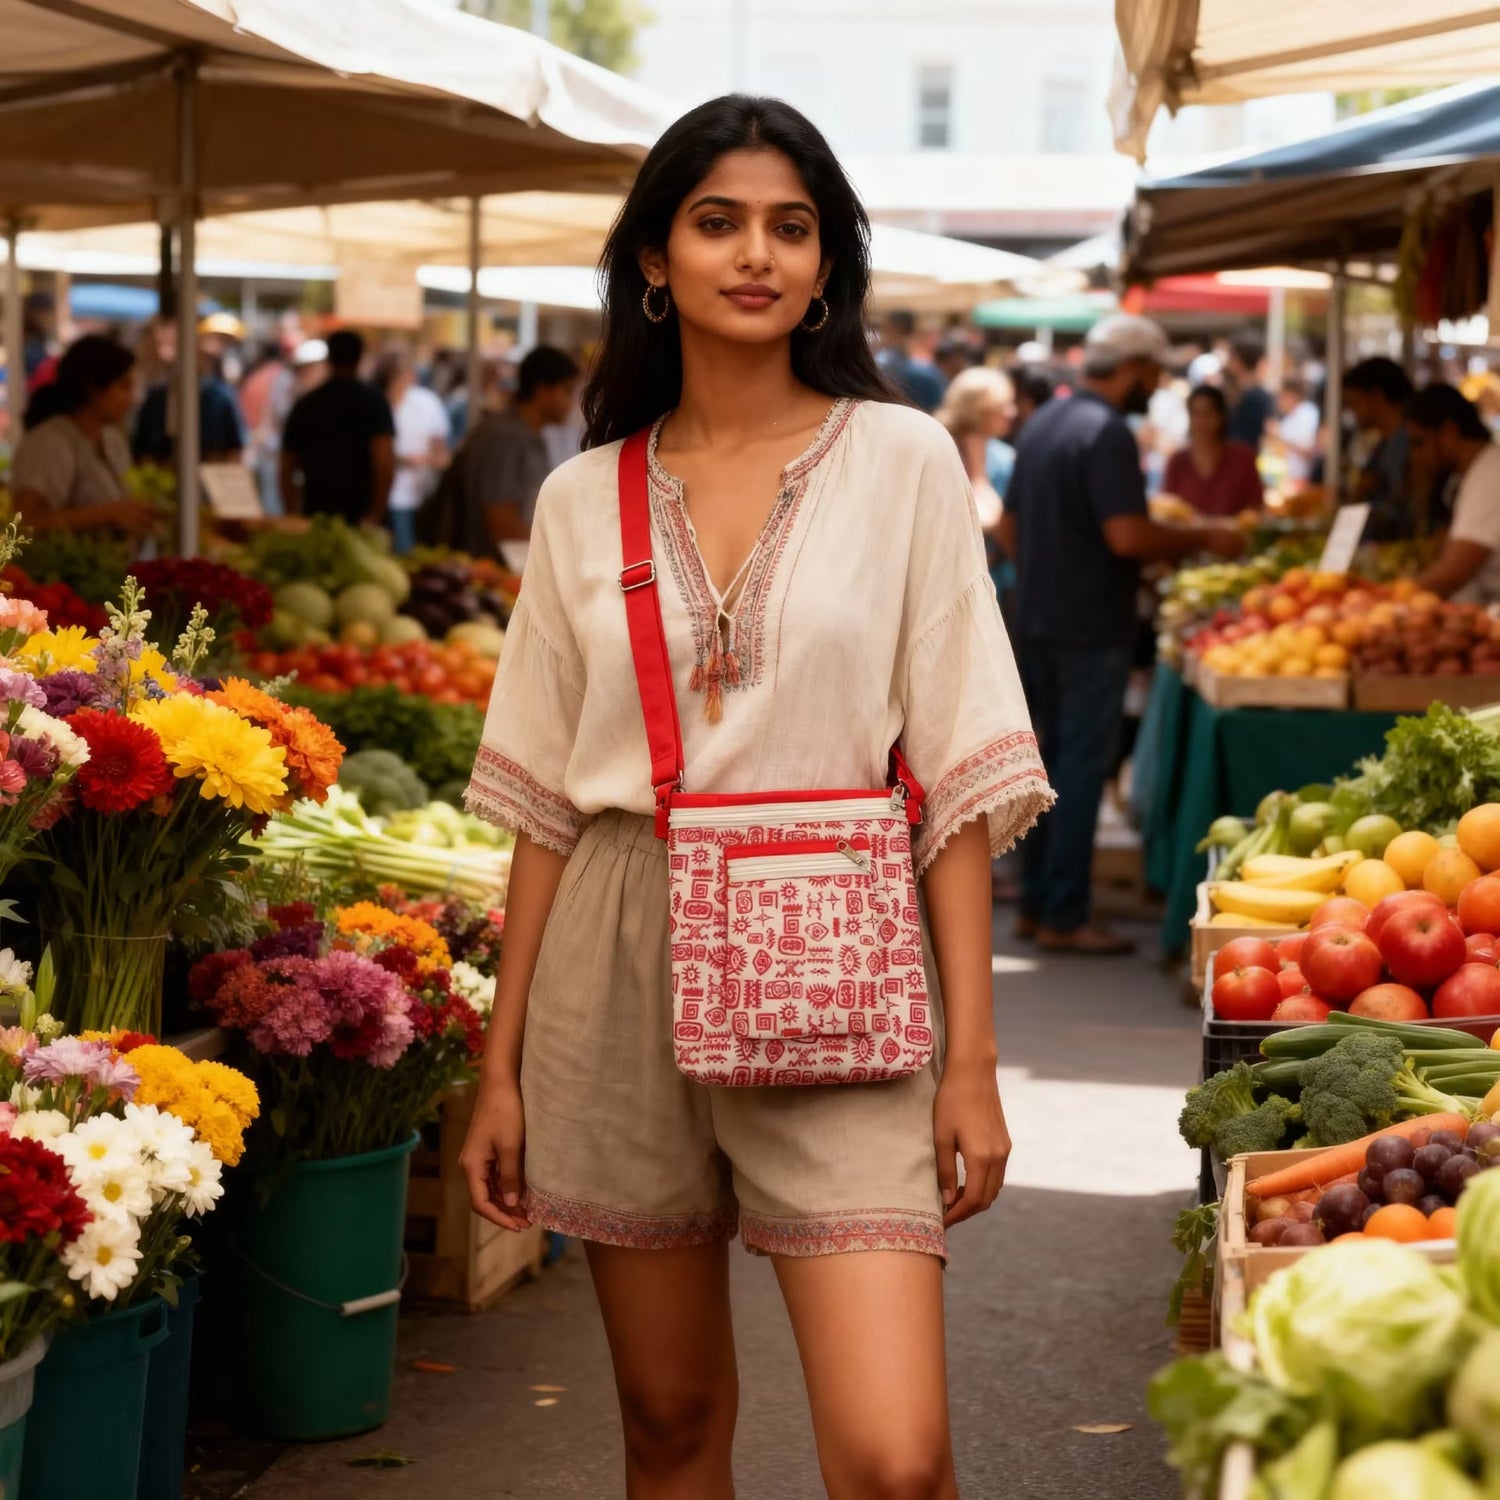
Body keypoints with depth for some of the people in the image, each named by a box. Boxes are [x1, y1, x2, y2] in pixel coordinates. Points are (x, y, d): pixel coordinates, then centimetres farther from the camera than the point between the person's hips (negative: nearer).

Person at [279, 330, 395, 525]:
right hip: (360, 518, -3)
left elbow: (287, 470, 12)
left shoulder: (304, 405, 9)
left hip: (315, 516, 3)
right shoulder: (373, 401, -2)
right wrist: (375, 515, -11)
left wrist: (293, 516, 21)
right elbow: (385, 464, -13)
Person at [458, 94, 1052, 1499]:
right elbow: (547, 802, 10)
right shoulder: (585, 500, 8)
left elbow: (956, 776, -1)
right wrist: (500, 1070, 7)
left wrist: (972, 1058, -6)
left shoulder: (899, 461, 1)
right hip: (623, 971, 3)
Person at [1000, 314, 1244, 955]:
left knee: (1052, 760, 15)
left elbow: (1010, 528, 19)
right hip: (1090, 630, -9)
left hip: (1036, 619, 9)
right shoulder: (1107, 433, -16)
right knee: (1082, 769, -4)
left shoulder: (1043, 423, 13)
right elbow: (1128, 535, -24)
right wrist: (1205, 539, -12)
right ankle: (1063, 919, -2)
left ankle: (1035, 903, 20)